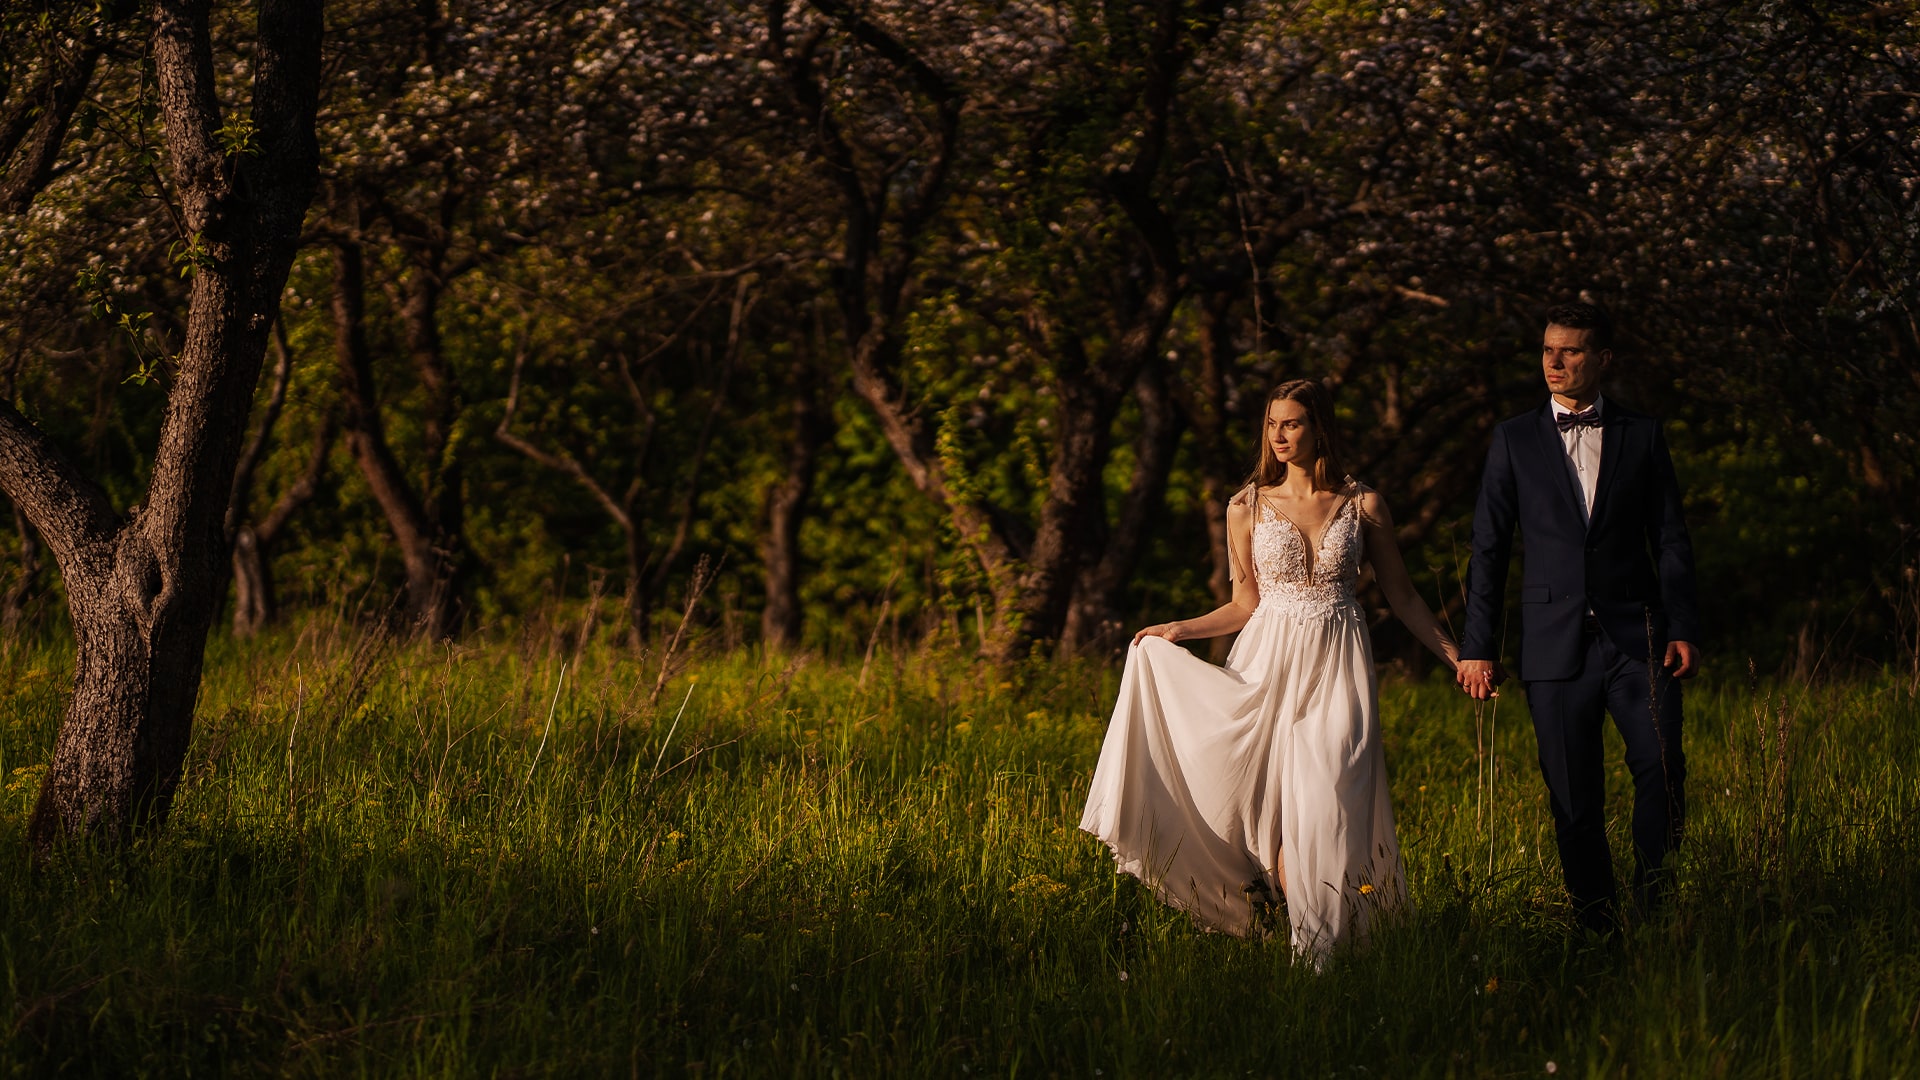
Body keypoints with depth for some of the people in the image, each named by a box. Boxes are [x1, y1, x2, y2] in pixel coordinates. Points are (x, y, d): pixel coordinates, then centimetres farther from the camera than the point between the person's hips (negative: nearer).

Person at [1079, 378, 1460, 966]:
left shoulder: (1362, 505, 4)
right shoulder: (1248, 508, 5)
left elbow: (1402, 596, 10)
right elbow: (1246, 606, 10)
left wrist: (1458, 658, 4)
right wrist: (1178, 630, 0)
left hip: (1338, 669, -1)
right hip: (1271, 662, 1)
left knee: (1327, 805, -11)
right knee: (1273, 803, -8)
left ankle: (1317, 950, -6)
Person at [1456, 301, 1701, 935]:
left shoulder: (1641, 436, 10)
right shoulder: (1515, 441, 9)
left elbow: (1671, 541, 9)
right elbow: (1488, 548, 8)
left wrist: (1683, 629, -1)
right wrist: (1477, 646, 4)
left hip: (1636, 636, 0)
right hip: (1556, 641, 0)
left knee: (1661, 766, -15)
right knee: (1574, 796, -1)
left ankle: (1658, 903, -1)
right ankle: (1598, 926, 6)